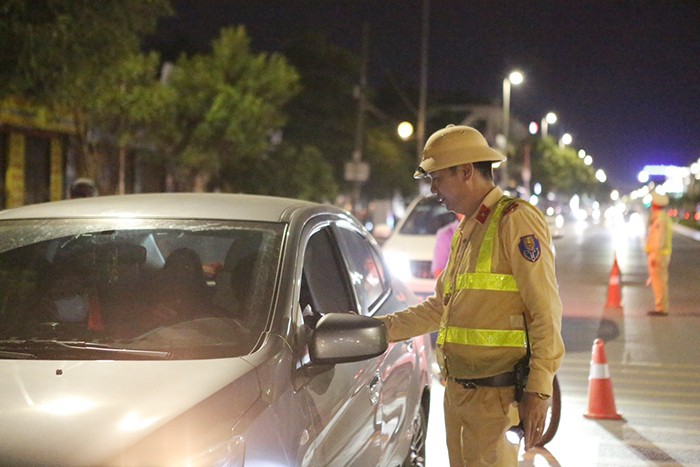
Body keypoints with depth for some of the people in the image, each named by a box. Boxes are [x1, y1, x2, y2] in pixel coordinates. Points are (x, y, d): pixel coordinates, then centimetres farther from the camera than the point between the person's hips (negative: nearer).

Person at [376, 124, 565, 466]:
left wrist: (539, 390, -20)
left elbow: (546, 312, -16)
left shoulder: (515, 221, -10)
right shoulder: (466, 232, 20)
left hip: (497, 395, -9)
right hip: (457, 391, 9)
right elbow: (440, 306, 26)